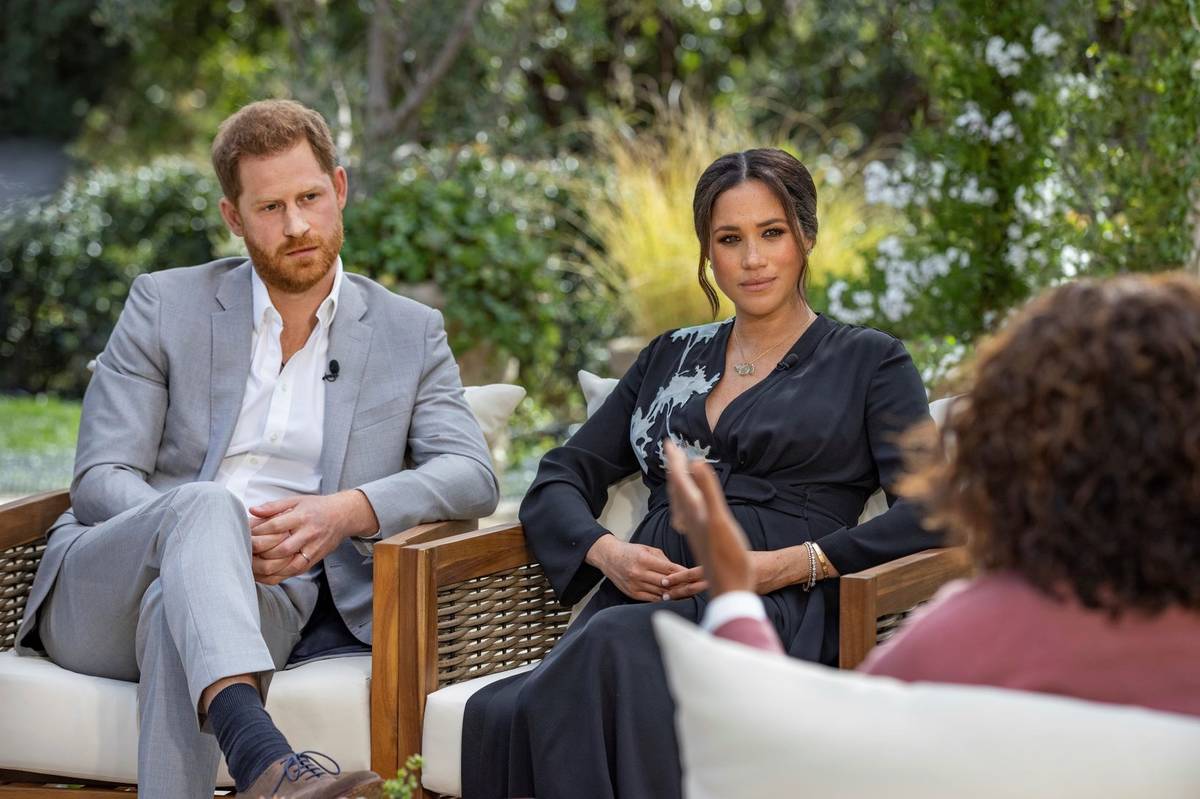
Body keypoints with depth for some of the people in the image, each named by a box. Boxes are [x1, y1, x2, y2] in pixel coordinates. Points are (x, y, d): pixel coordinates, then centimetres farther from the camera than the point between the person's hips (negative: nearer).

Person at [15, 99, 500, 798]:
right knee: (205, 503, -37)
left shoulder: (410, 334, 14)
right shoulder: (164, 305, 10)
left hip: (269, 601, 0)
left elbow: (472, 476, 1)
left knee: (177, 614, -38)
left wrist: (350, 511, -20)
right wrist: (211, 527, -20)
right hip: (100, 598, 0)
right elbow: (100, 482, 2)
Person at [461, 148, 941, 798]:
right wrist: (607, 552, 0)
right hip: (639, 601, 4)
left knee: (618, 646, -40)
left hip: (776, 611, -3)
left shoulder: (869, 362, 14)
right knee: (499, 715, -34)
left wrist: (791, 564, -12)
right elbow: (557, 482, 23)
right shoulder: (670, 358, 27)